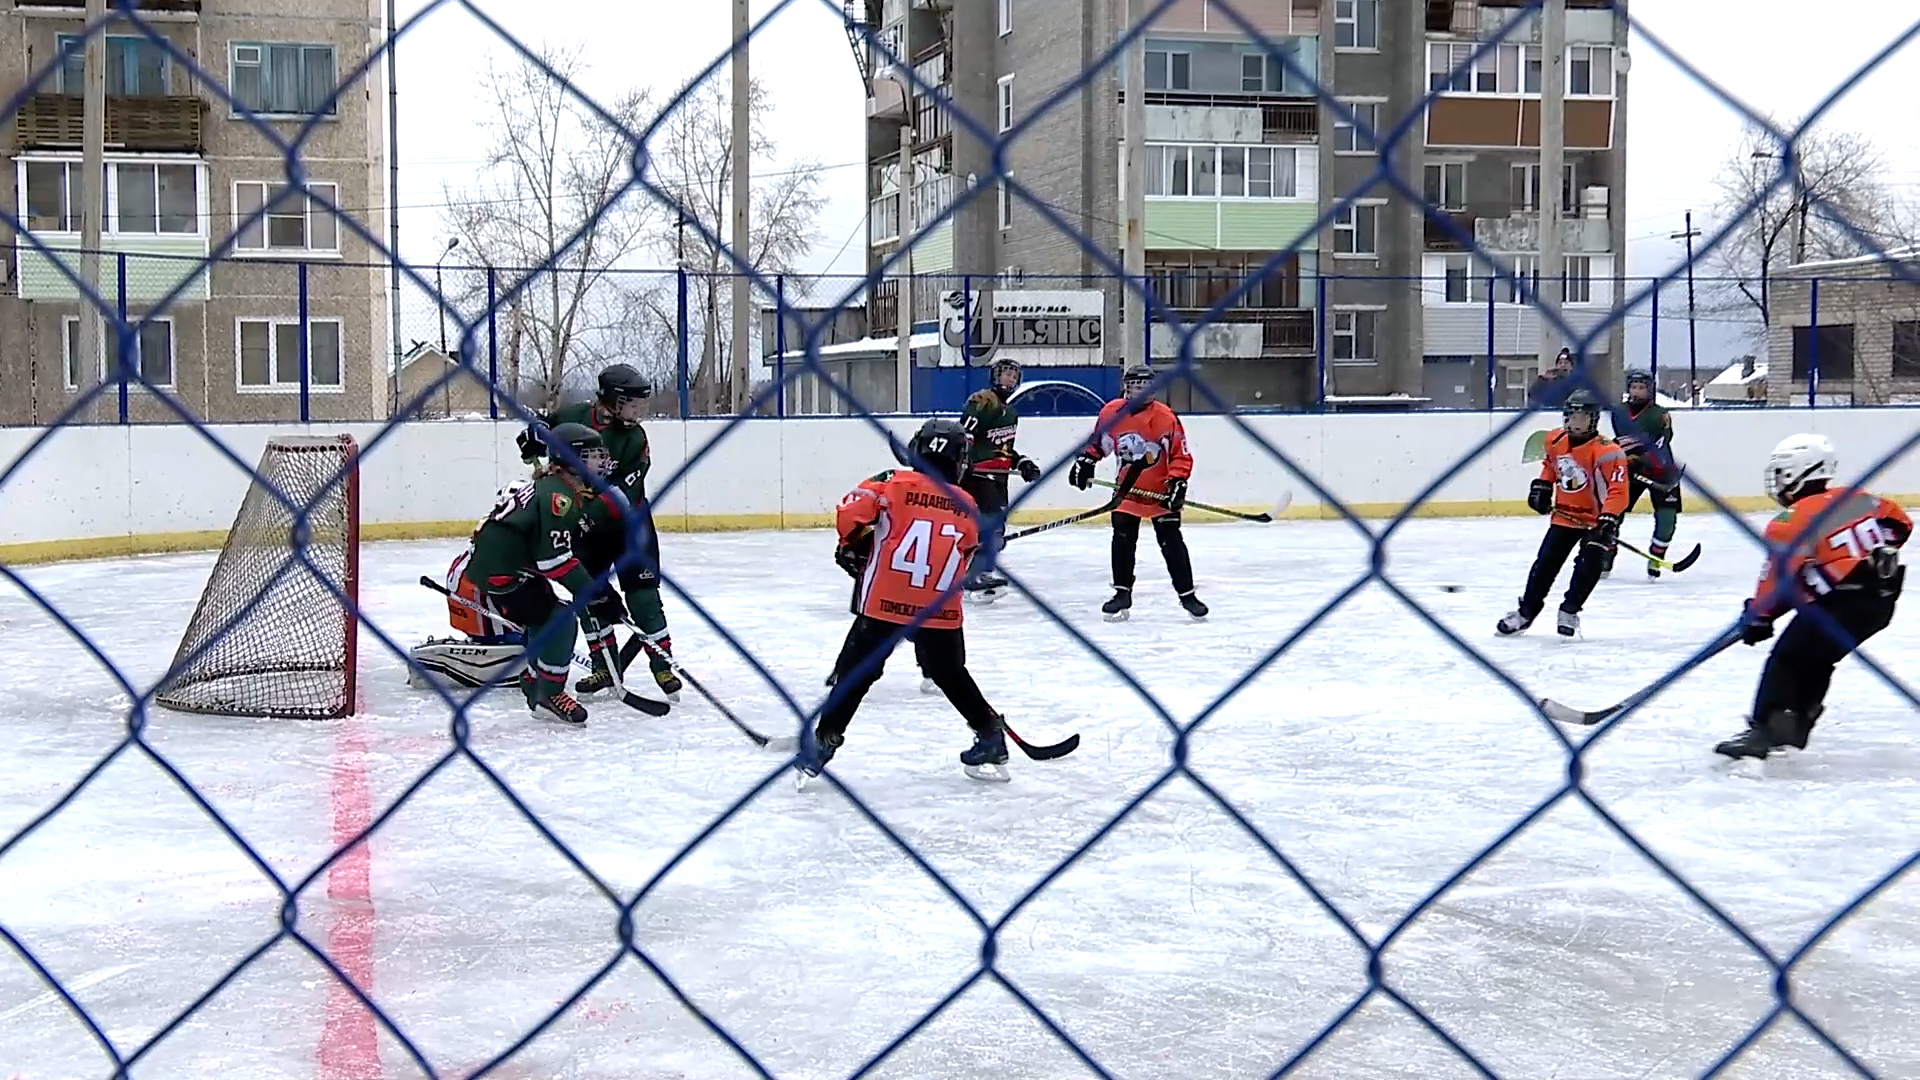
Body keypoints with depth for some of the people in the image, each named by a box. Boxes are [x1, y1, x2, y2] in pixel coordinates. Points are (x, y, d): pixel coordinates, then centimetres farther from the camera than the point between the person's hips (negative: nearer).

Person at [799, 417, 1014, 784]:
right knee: (950, 674, 21)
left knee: (855, 673, 7)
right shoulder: (967, 508, 8)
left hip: (883, 603, -2)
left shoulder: (893, 484, -2)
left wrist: (853, 543, 9)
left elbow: (850, 512, -10)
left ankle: (822, 743, 7)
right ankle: (990, 737, 22)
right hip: (940, 611, 2)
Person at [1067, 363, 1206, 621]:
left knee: (1170, 540, -3)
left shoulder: (1164, 418, -16)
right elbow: (1098, 441, 13)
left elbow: (1180, 455, -14)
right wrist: (1085, 462, 2)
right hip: (1128, 487, 3)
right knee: (1122, 538, 0)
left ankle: (1186, 594, 3)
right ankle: (1122, 594, 10)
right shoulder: (1111, 412, -4)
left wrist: (1177, 483, -24)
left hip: (1160, 489, -3)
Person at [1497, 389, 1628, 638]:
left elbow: (1618, 490, -31)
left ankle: (1569, 611, 3)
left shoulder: (1606, 451, -25)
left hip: (1596, 520, -5)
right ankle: (1526, 611, 19)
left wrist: (1608, 520, -41)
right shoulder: (1555, 441, -4)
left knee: (1588, 566, -16)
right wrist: (1542, 486, 7)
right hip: (1564, 516, 5)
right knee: (1544, 564, 5)